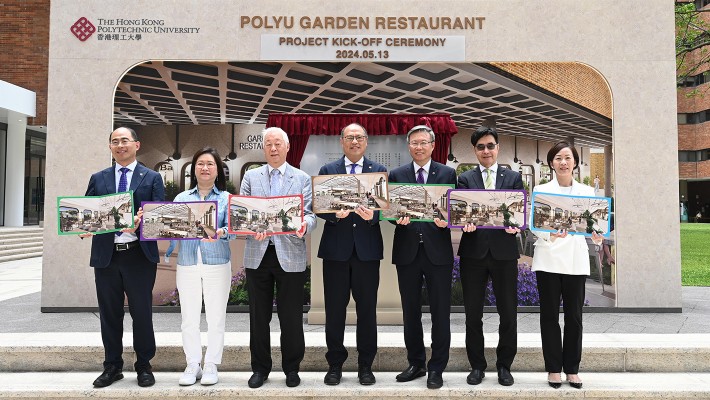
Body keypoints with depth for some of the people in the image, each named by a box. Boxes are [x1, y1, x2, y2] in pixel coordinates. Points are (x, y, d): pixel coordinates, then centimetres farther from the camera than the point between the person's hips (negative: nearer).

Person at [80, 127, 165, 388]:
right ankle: (112, 366, 25)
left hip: (139, 255, -3)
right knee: (109, 313, 11)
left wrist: (141, 221, -23)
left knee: (141, 312, 5)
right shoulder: (98, 179, 13)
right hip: (105, 255, 3)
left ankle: (144, 366, 19)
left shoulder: (152, 178, 4)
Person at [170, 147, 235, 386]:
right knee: (189, 317, 5)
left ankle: (211, 366, 14)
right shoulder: (181, 198, 12)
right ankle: (192, 365, 18)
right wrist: (167, 250, -12)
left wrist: (220, 232, -29)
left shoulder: (227, 198, 4)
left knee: (215, 317, 2)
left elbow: (232, 230, -8)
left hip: (217, 265, -2)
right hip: (187, 265, 2)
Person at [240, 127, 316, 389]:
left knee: (291, 316, 6)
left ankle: (292, 368, 23)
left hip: (290, 255, -1)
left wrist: (304, 226, -25)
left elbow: (309, 214, -2)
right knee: (258, 315, 10)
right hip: (258, 254, 2)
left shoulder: (303, 178, 5)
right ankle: (260, 367, 26)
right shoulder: (251, 176, 10)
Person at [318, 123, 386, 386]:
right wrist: (334, 213, -18)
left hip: (367, 248, 0)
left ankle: (365, 365, 21)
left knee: (367, 308, 7)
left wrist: (373, 215, -20)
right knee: (334, 308, 7)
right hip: (336, 248, 0)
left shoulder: (379, 171, 8)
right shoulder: (327, 170, 8)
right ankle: (335, 364, 21)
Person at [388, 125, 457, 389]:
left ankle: (436, 368, 18)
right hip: (407, 251, 2)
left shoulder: (448, 173, 4)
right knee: (410, 312, 12)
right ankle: (416, 363, 28)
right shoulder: (396, 175, 7)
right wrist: (398, 218, -17)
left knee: (440, 312, 4)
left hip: (438, 251, -1)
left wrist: (445, 220, -19)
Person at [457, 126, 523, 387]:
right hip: (473, 252, 0)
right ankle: (477, 366, 22)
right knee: (473, 314, 8)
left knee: (508, 313, 6)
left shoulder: (513, 178, 9)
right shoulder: (465, 178, 8)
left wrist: (515, 225, -18)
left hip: (504, 251, 0)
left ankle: (504, 366, 23)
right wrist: (465, 222, -23)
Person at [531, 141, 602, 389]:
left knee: (574, 316, 6)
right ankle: (553, 368, 16)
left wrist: (597, 236, -18)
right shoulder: (541, 191, 3)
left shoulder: (587, 192, 9)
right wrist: (550, 234, -26)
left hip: (576, 260, 2)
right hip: (549, 260, -1)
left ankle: (572, 368, 18)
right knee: (549, 315, 5)